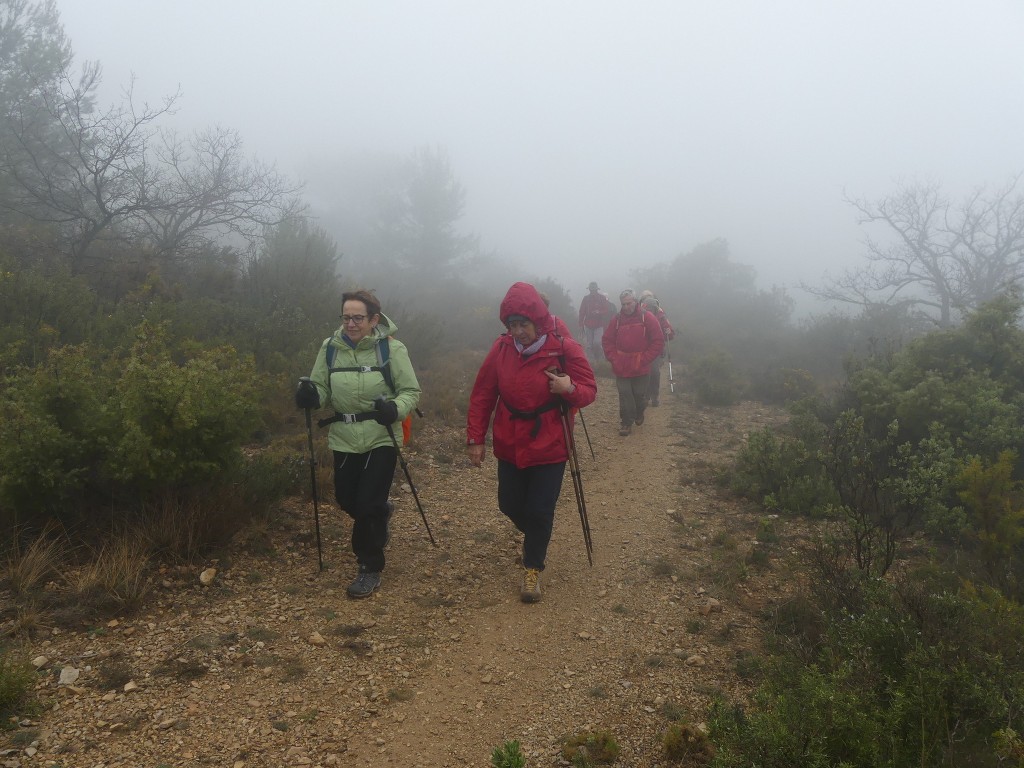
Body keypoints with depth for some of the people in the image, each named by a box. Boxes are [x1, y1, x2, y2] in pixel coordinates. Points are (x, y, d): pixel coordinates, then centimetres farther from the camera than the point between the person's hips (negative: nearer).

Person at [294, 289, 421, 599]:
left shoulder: (391, 349, -11)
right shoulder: (330, 348, -1)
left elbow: (411, 391, -7)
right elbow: (321, 387, 7)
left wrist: (395, 409, -26)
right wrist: (310, 394, -16)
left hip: (382, 438, -4)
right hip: (345, 439, 4)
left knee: (368, 504, -6)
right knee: (347, 500, 15)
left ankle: (370, 569, 14)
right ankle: (382, 513, 50)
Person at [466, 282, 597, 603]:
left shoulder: (565, 348, -15)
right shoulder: (501, 348, -7)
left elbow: (589, 391, -7)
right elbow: (482, 396, 0)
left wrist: (570, 389, -29)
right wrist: (475, 438, -2)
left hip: (549, 447, -3)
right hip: (510, 446, 3)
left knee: (540, 511, 0)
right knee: (510, 505, 13)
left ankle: (532, 569, 22)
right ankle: (535, 539, 46)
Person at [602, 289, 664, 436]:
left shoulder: (647, 318, -6)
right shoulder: (617, 319, 1)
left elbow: (658, 341, -6)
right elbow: (607, 340, 8)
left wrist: (644, 359, -10)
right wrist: (614, 359, -4)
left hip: (640, 368, -1)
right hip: (621, 367, 2)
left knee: (640, 394, 10)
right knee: (624, 395, 0)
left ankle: (639, 413, 38)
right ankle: (627, 423, 11)